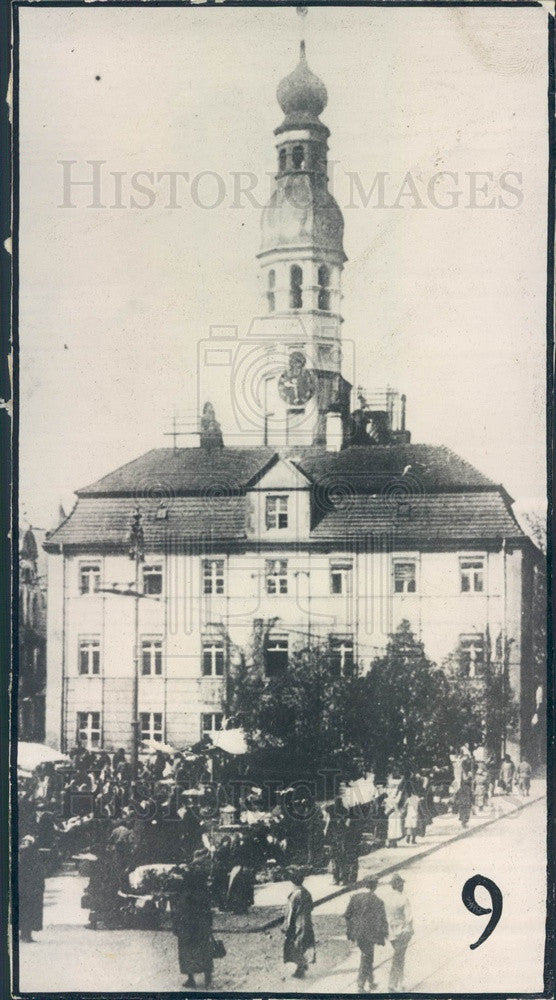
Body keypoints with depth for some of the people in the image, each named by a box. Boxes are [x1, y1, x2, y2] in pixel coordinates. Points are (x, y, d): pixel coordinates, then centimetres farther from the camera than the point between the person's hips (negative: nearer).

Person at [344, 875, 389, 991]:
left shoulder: (355, 897, -3)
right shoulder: (377, 901, -18)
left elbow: (348, 915, 4)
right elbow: (381, 921, -15)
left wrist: (350, 932, 14)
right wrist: (382, 937, -4)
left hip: (357, 933, 5)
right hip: (369, 934, -5)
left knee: (368, 955, 24)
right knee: (366, 959, 11)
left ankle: (371, 982, 37)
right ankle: (360, 986, 14)